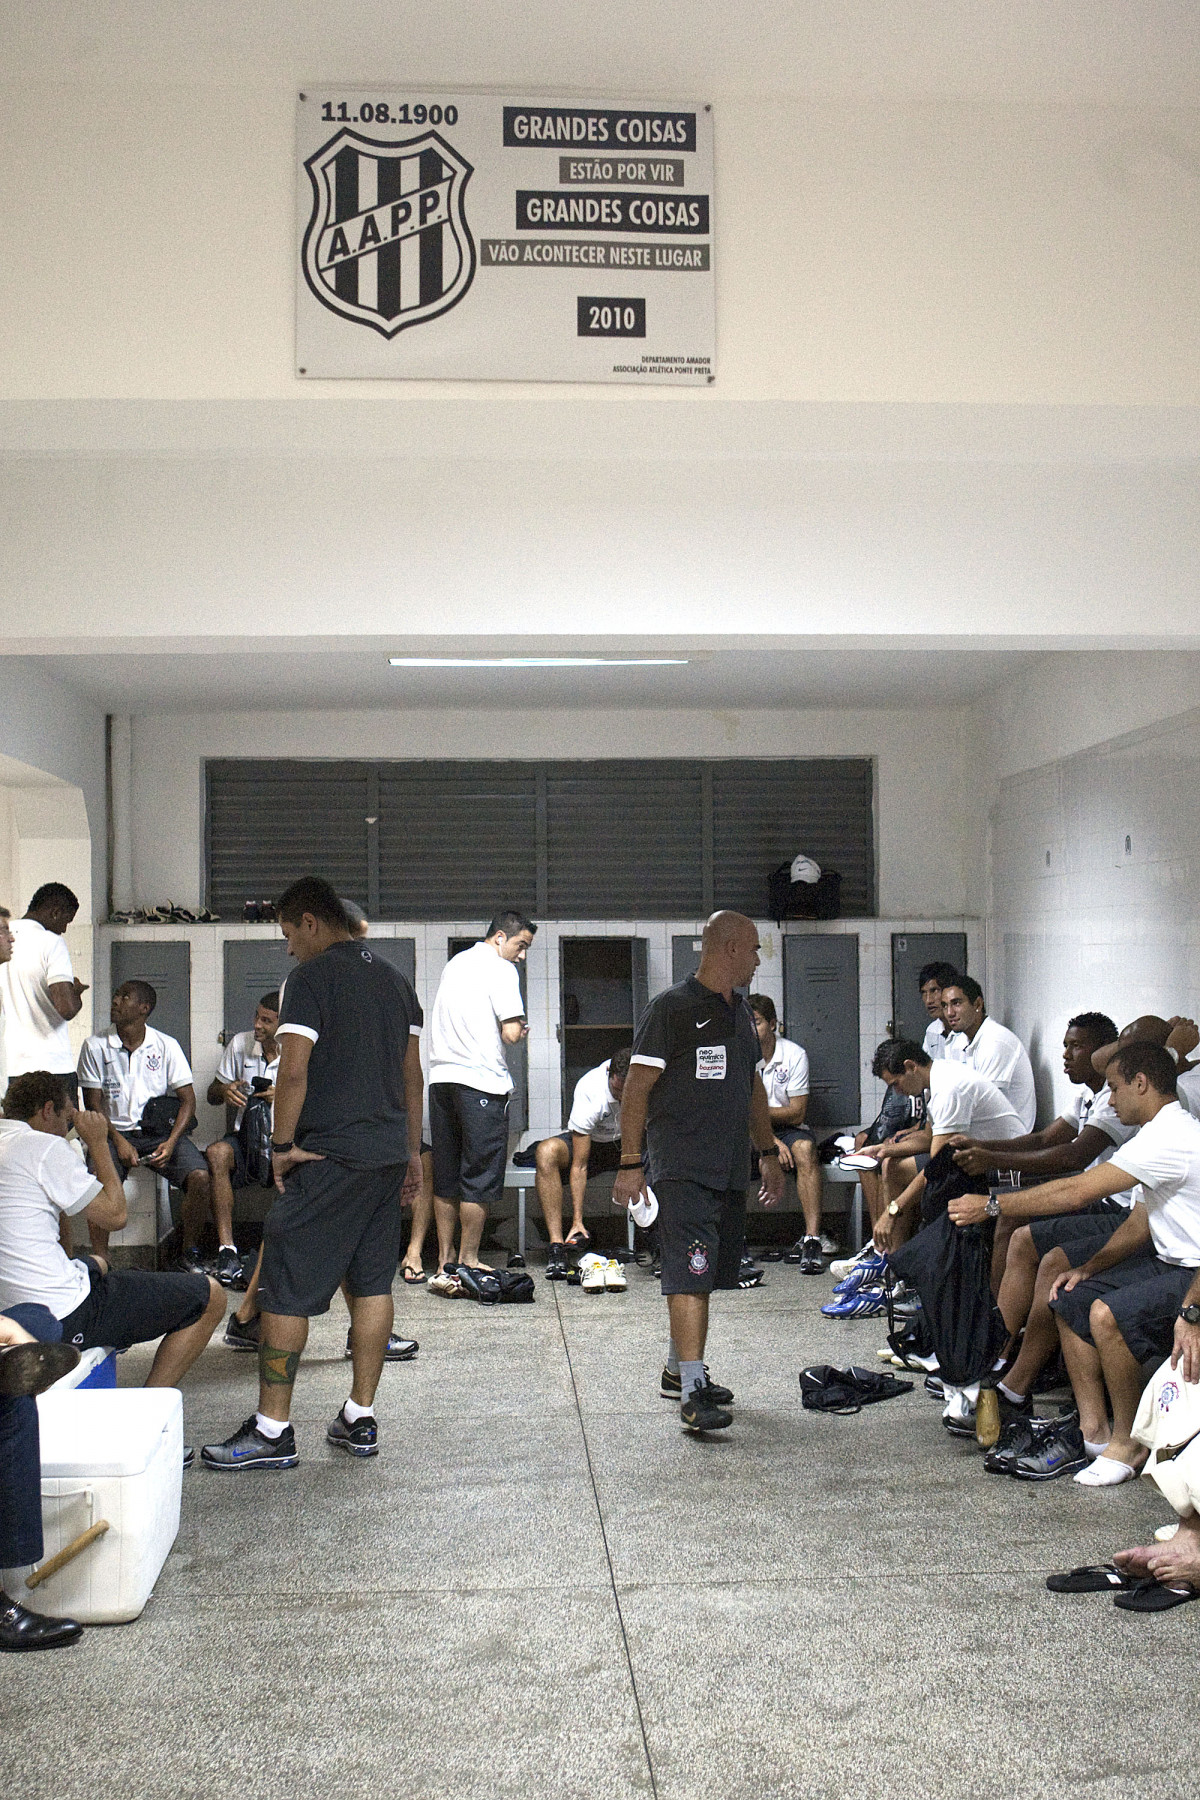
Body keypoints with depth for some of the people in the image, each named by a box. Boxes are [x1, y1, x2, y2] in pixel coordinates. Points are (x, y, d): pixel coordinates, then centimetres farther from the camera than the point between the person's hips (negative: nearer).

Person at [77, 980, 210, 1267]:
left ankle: (190, 1254, -5)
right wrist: (118, 1141, -14)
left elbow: (187, 1100, 1)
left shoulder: (166, 1046, 2)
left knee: (200, 1176, -23)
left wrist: (170, 1143, -14)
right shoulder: (95, 1046, 2)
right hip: (115, 1132, -1)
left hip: (160, 1130, 1)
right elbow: (93, 1104, 1)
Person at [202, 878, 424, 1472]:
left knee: (286, 1289, -1)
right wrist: (412, 1151, 21)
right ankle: (360, 1420, 17)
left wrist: (282, 1144, -8)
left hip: (329, 1157, -8)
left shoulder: (311, 978, -9)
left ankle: (272, 1430, 2)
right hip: (389, 1155, 8)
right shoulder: (394, 979, 14)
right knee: (372, 1283, 12)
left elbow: (294, 1071, -18)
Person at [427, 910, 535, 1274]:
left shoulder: (454, 964, 18)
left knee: (445, 1174, 11)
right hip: (480, 1080, -8)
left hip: (441, 1076, 8)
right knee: (480, 1175, 0)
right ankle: (468, 1260, 3)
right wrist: (520, 1030, 7)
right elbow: (511, 1033, -15)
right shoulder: (501, 970, -6)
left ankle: (445, 1258, 15)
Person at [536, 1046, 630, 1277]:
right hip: (591, 1143, -2)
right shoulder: (589, 1087, -30)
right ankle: (556, 1245, -34)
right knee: (546, 1152, -33)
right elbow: (579, 1164, -28)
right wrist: (577, 1221, -32)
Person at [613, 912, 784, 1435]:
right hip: (681, 1168, -8)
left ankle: (677, 1370, 29)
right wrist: (630, 1164, -13)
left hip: (729, 1170, 8)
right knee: (690, 1275, -13)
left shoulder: (740, 1014, 18)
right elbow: (637, 1087, -9)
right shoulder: (672, 1008, -8)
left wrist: (768, 1152, 25)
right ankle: (692, 1393, -14)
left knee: (703, 1276, 14)